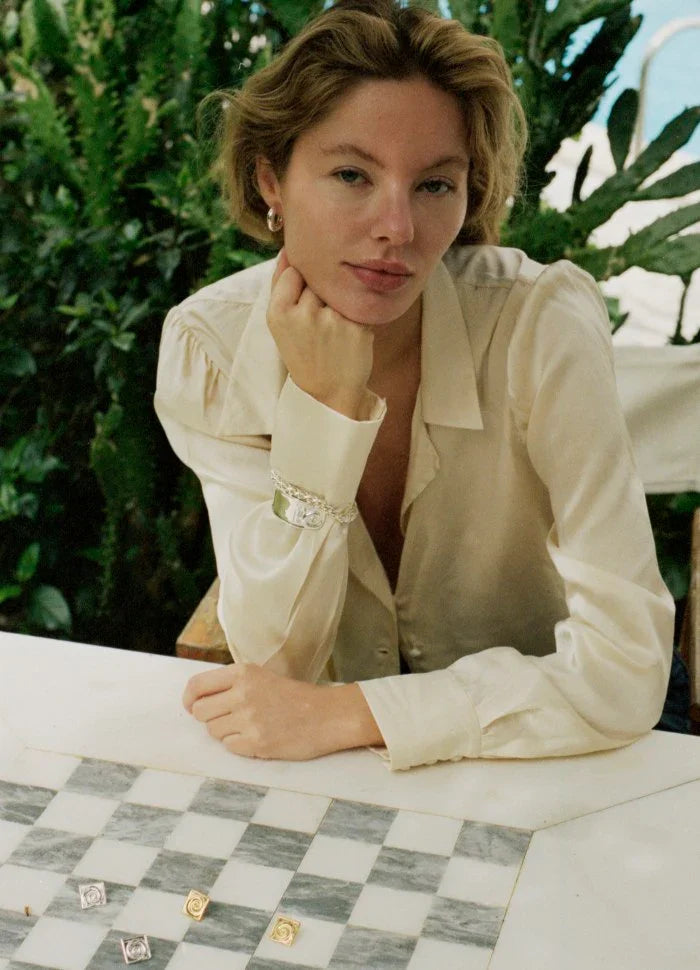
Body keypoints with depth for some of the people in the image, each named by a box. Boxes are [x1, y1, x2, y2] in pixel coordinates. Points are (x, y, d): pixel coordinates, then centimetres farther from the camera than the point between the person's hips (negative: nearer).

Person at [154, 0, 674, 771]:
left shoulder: (542, 326, -20)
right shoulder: (208, 345, -13)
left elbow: (623, 674, -23)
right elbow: (274, 665, -15)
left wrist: (342, 714, -25)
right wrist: (325, 407, -26)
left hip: (528, 764, -1)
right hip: (327, 782, 1)